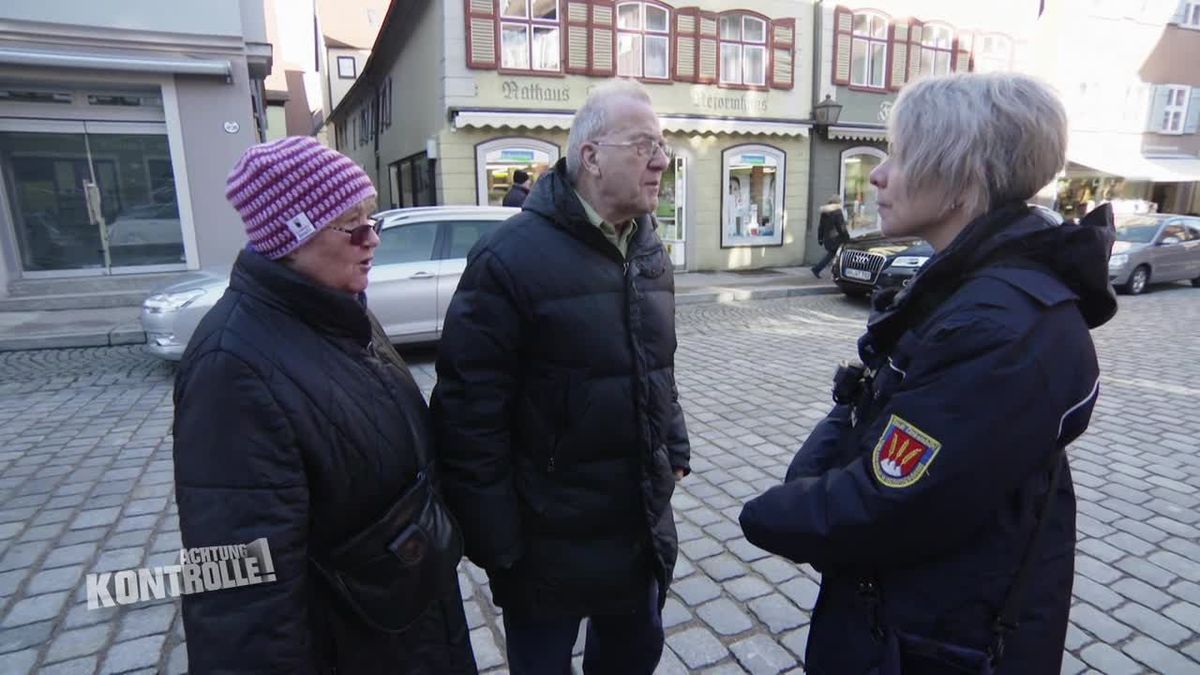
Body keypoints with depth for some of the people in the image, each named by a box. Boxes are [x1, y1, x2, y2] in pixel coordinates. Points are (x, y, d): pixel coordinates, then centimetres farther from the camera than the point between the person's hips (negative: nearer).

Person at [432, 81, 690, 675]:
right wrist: (496, 544, -17)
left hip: (643, 527, 7)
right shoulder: (512, 257, -20)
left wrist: (674, 451, 13)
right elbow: (470, 412, -20)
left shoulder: (649, 251, 5)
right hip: (550, 542, -6)